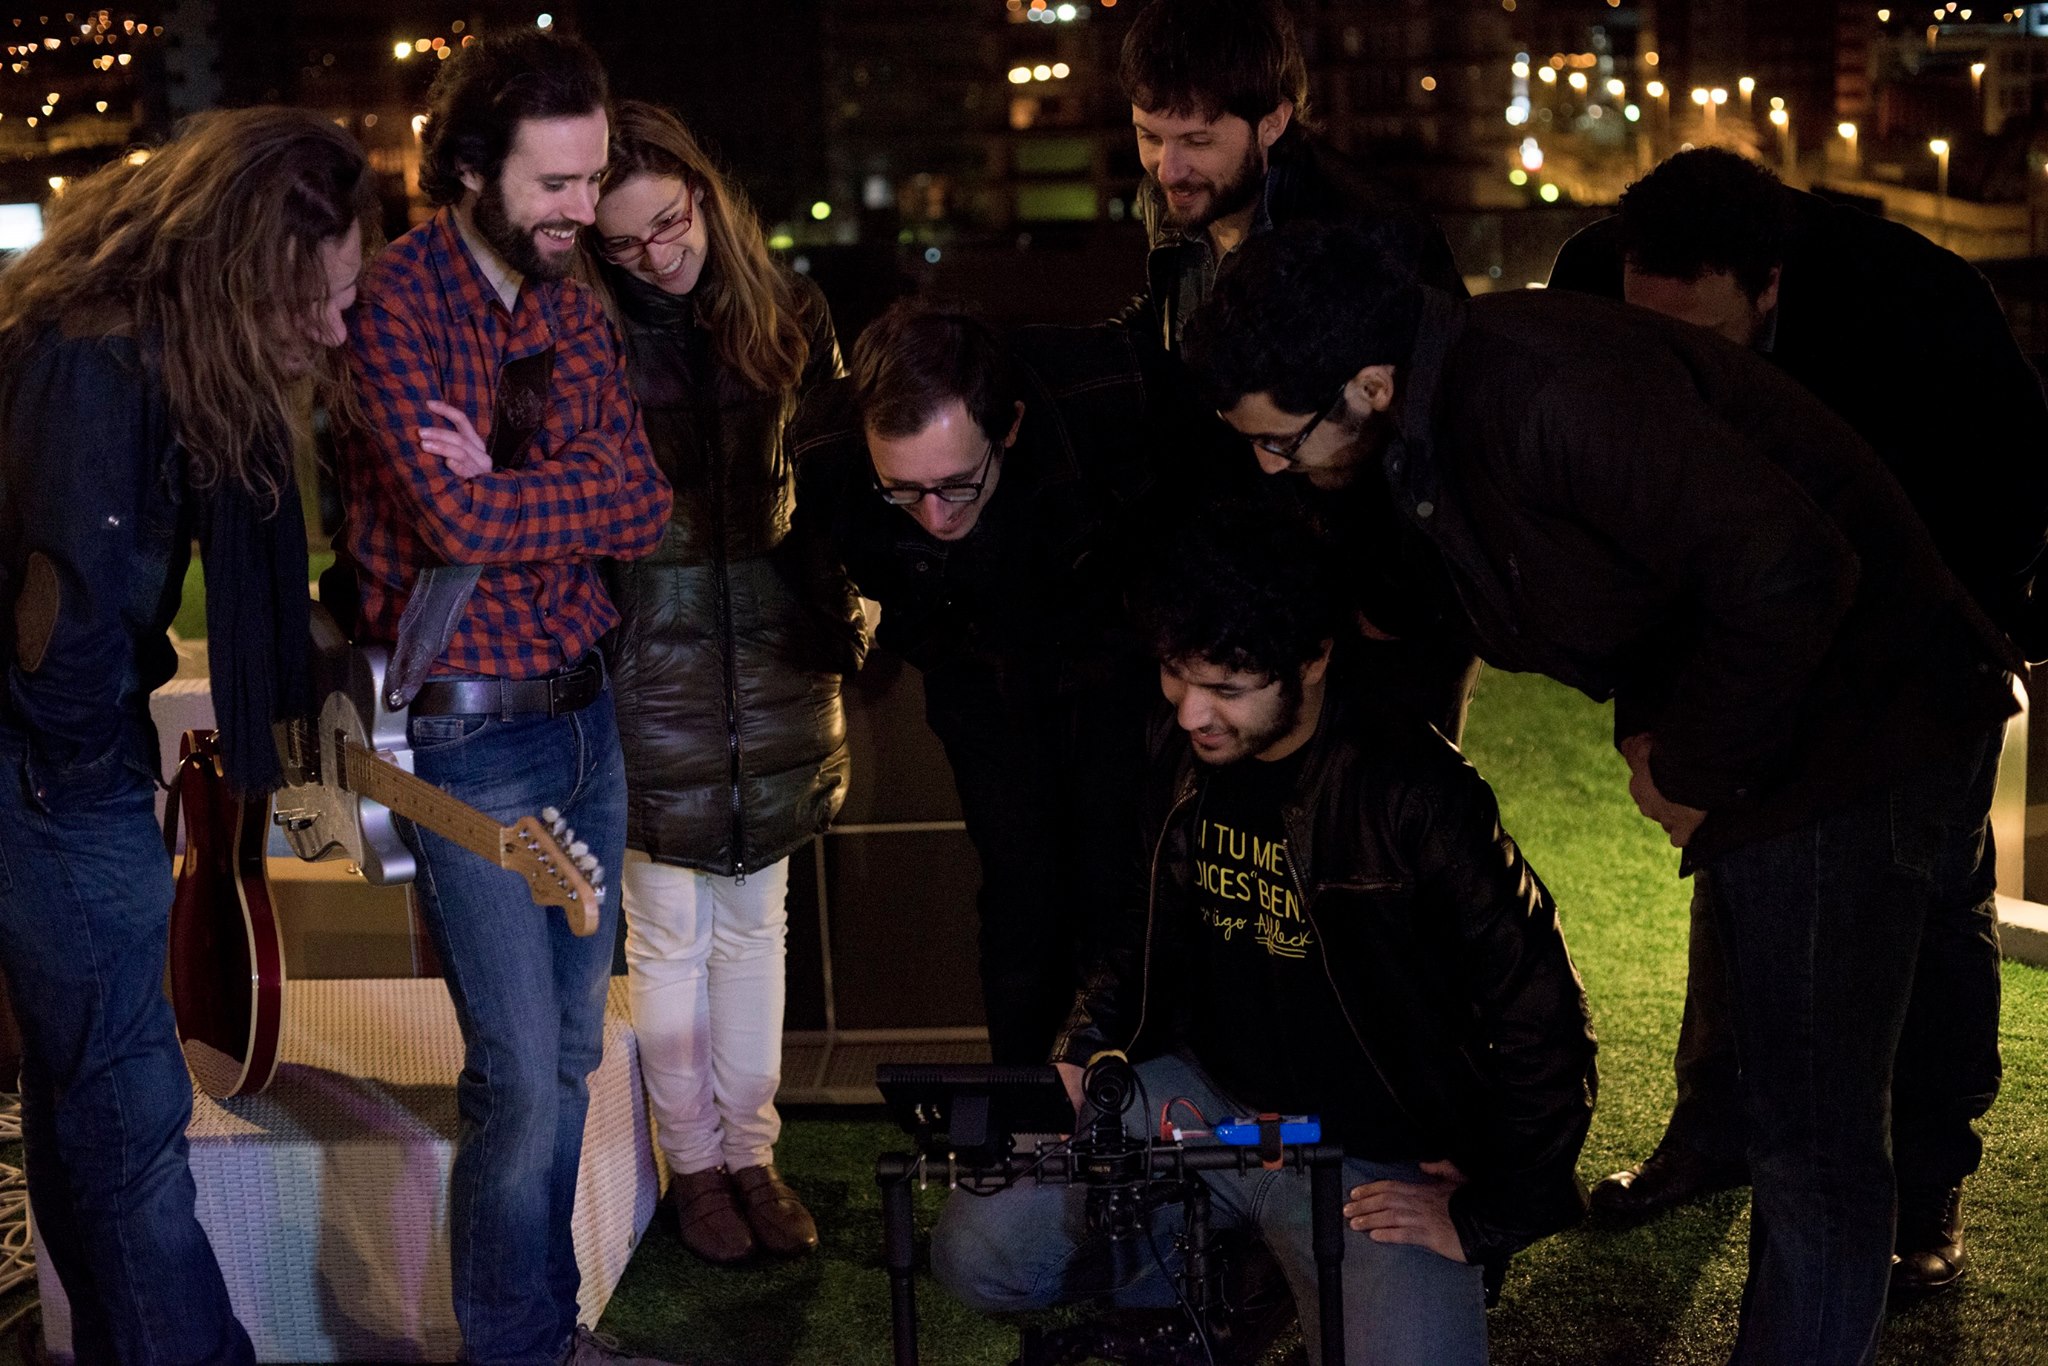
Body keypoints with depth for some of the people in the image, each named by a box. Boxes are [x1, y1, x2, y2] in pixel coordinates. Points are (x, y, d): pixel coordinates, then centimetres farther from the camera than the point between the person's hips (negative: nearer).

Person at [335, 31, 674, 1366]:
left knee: (571, 1052, 14)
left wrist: (506, 491, -15)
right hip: (471, 733, -7)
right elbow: (459, 519, -23)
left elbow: (650, 504, -1)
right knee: (521, 1078, -5)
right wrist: (578, 494, -8)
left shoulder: (575, 304, 9)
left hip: (586, 709, 7)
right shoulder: (397, 299, -12)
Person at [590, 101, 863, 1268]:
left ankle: (753, 1150, 25)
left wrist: (847, 612, 6)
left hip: (776, 651, 3)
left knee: (757, 920, 13)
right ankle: (695, 1160, 21)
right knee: (670, 934, 7)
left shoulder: (786, 309, 1)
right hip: (652, 660, -3)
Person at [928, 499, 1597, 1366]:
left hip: (1374, 1157, -5)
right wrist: (1085, 1052, 3)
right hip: (1201, 1098, 5)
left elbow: (1542, 1024, -20)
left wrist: (1485, 1220, -16)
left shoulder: (1411, 796, -24)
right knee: (973, 1254, -6)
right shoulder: (1173, 753, -3)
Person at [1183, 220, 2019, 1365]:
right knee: (1789, 1112, 21)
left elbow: (1789, 573, -31)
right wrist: (1646, 731, 7)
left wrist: (1692, 771, -19)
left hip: (1854, 719, -10)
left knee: (1814, 1147, -6)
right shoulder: (1439, 416, 1)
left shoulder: (1550, 398, -30)